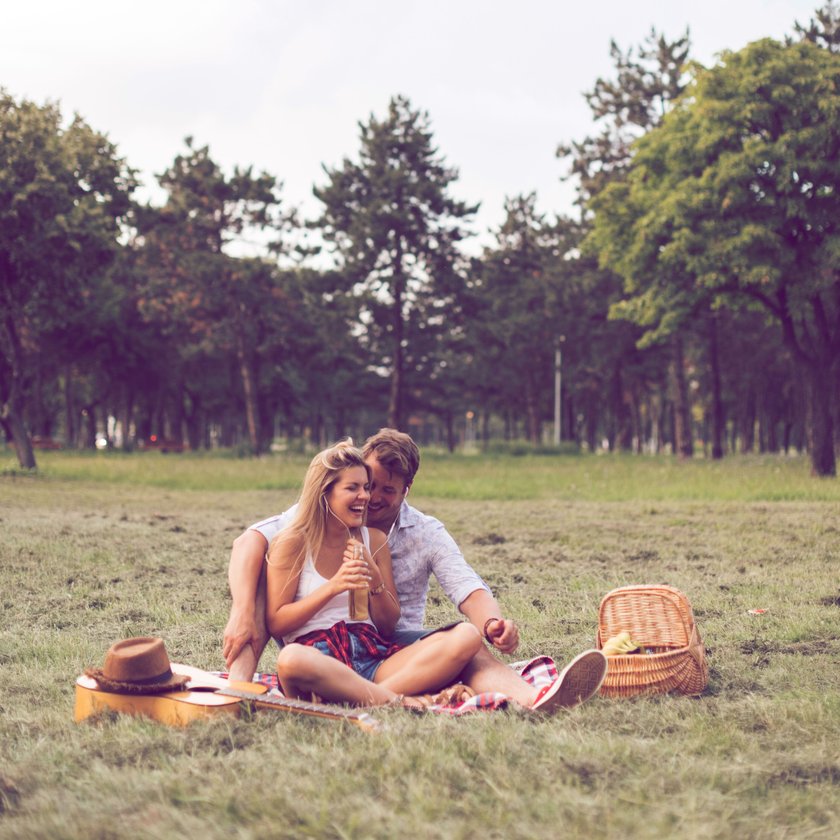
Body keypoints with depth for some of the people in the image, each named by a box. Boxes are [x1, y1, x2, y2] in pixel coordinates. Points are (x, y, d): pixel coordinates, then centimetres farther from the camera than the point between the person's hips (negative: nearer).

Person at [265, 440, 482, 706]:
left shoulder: (374, 541, 17)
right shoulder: (293, 542, 4)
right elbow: (275, 624, -2)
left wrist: (375, 579, -2)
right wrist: (333, 587, -11)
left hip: (374, 658, 5)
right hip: (318, 660, -5)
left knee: (467, 636, -19)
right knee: (291, 659, -44)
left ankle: (371, 698, -33)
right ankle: (397, 700, -30)